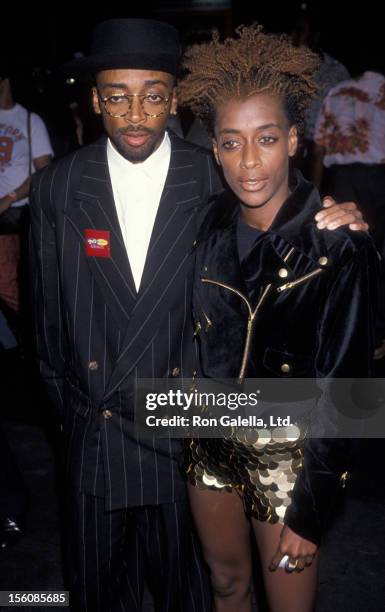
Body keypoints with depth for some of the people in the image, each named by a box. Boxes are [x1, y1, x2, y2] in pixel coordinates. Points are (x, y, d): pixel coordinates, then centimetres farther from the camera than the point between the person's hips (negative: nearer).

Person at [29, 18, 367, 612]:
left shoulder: (214, 183, -10)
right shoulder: (58, 188, -6)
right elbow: (48, 313, 3)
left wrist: (337, 229, -21)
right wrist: (67, 402, 9)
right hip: (93, 431, 2)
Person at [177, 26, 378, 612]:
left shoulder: (339, 245, -20)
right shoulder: (211, 226, -5)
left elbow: (340, 387, -16)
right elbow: (200, 340, 6)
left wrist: (310, 512, -12)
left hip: (289, 451, -4)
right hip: (210, 440, 4)